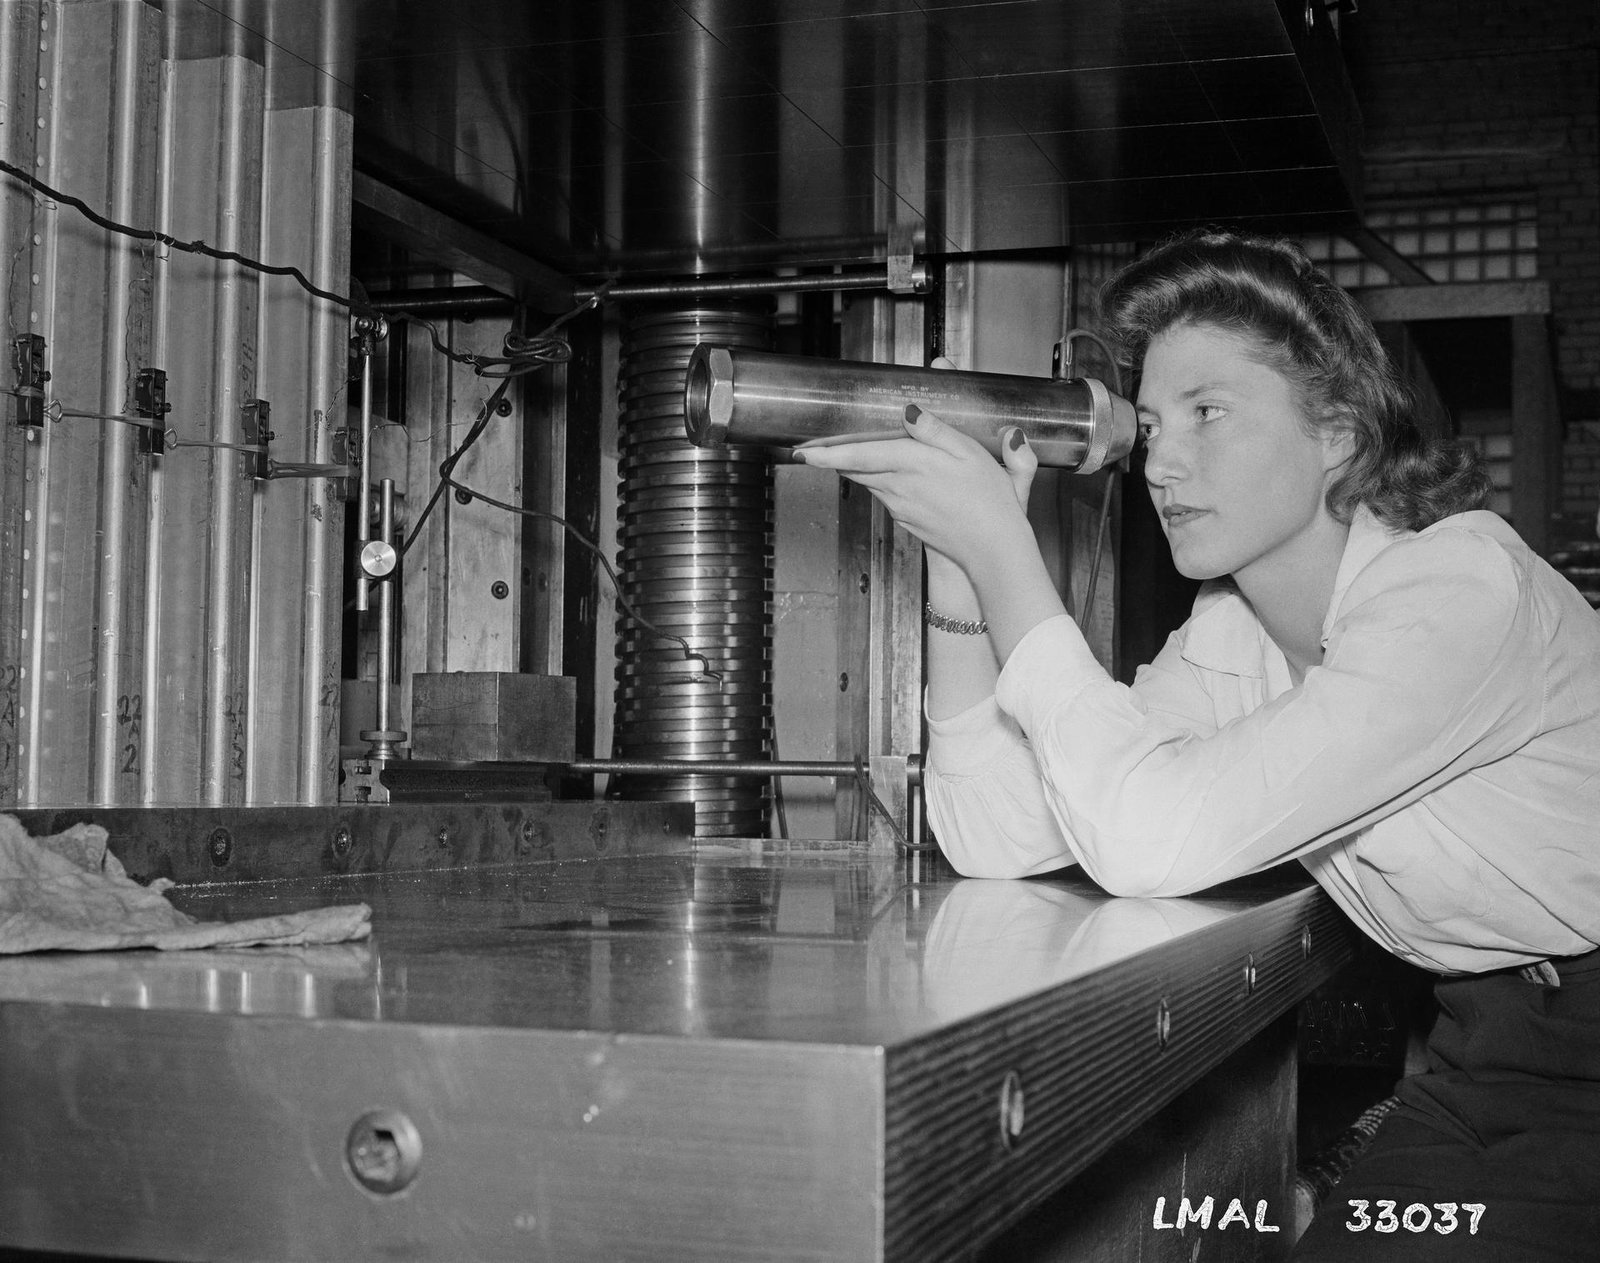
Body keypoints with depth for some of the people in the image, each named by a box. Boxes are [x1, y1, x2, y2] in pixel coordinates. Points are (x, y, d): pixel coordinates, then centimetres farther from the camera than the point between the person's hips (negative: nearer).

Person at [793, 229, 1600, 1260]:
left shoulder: (1467, 589, -23)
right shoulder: (1229, 639, 1)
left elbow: (1147, 840, -32)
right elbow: (995, 842, -7)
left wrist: (1002, 548, -28)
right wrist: (958, 562, -15)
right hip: (1482, 1052, 6)